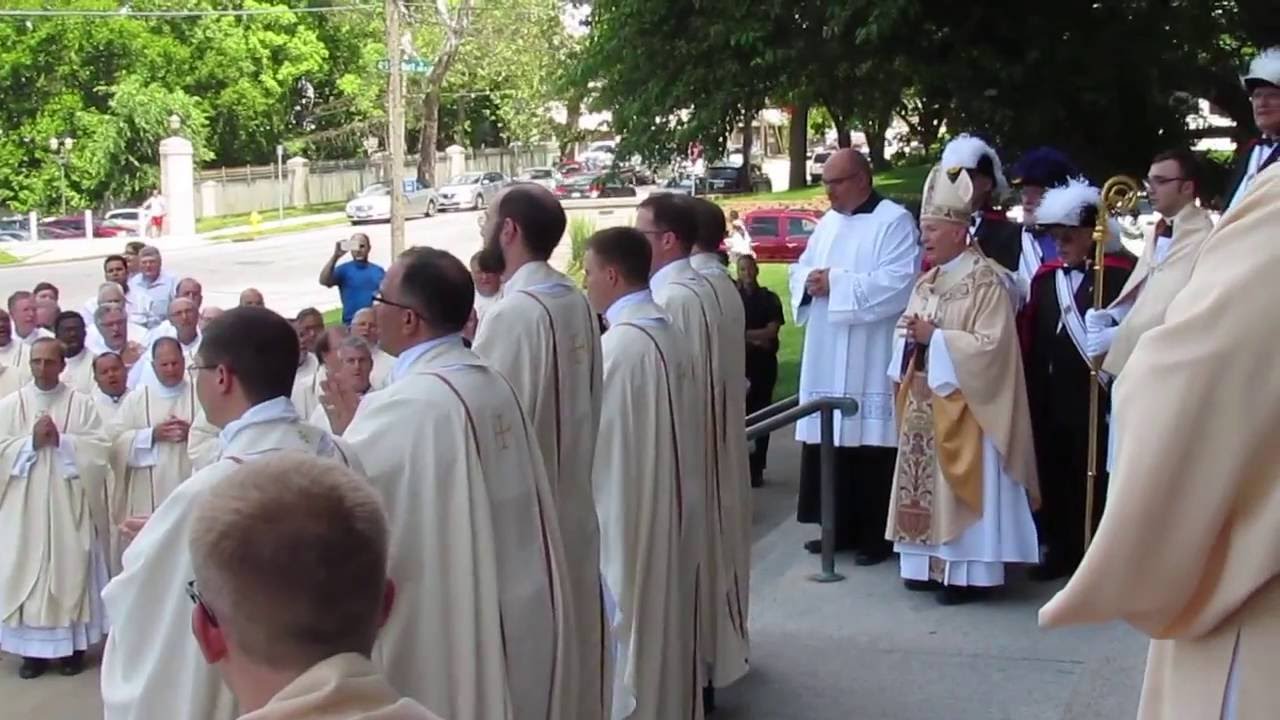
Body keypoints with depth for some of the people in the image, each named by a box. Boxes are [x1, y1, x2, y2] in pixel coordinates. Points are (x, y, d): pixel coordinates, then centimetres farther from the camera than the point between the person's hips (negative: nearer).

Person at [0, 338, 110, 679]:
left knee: (71, 570, 2)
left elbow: (99, 448, -5)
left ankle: (73, 645, 10)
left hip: (68, 504, -1)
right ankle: (33, 648, 8)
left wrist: (61, 440, -14)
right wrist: (32, 441, -13)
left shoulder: (81, 403, 3)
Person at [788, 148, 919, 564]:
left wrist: (836, 282, -17)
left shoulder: (895, 222, -7)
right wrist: (810, 281, -6)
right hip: (826, 360, 7)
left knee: (870, 445, -4)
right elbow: (800, 270, 19)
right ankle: (839, 528, 19)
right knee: (830, 443, 8)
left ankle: (876, 537, 4)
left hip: (869, 363, -7)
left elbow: (899, 282, -19)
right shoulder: (828, 222, 17)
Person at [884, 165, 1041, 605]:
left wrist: (935, 336, -18)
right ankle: (931, 563, 17)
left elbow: (991, 344, -20)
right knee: (924, 481, 9)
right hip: (924, 403, 8)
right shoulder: (927, 281, 13)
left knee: (957, 485, -5)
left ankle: (967, 570, 2)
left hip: (962, 406, -8)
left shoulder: (986, 280, -12)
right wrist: (911, 335, -3)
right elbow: (909, 332, 21)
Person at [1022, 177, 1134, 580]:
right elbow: (1031, 340, 8)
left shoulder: (1118, 277, -7)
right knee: (1052, 476, 11)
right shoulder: (1045, 278, 10)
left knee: (1091, 478, 3)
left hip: (1093, 399, -5)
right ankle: (1060, 550, 23)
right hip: (1050, 399, 5)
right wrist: (1032, 394, 5)